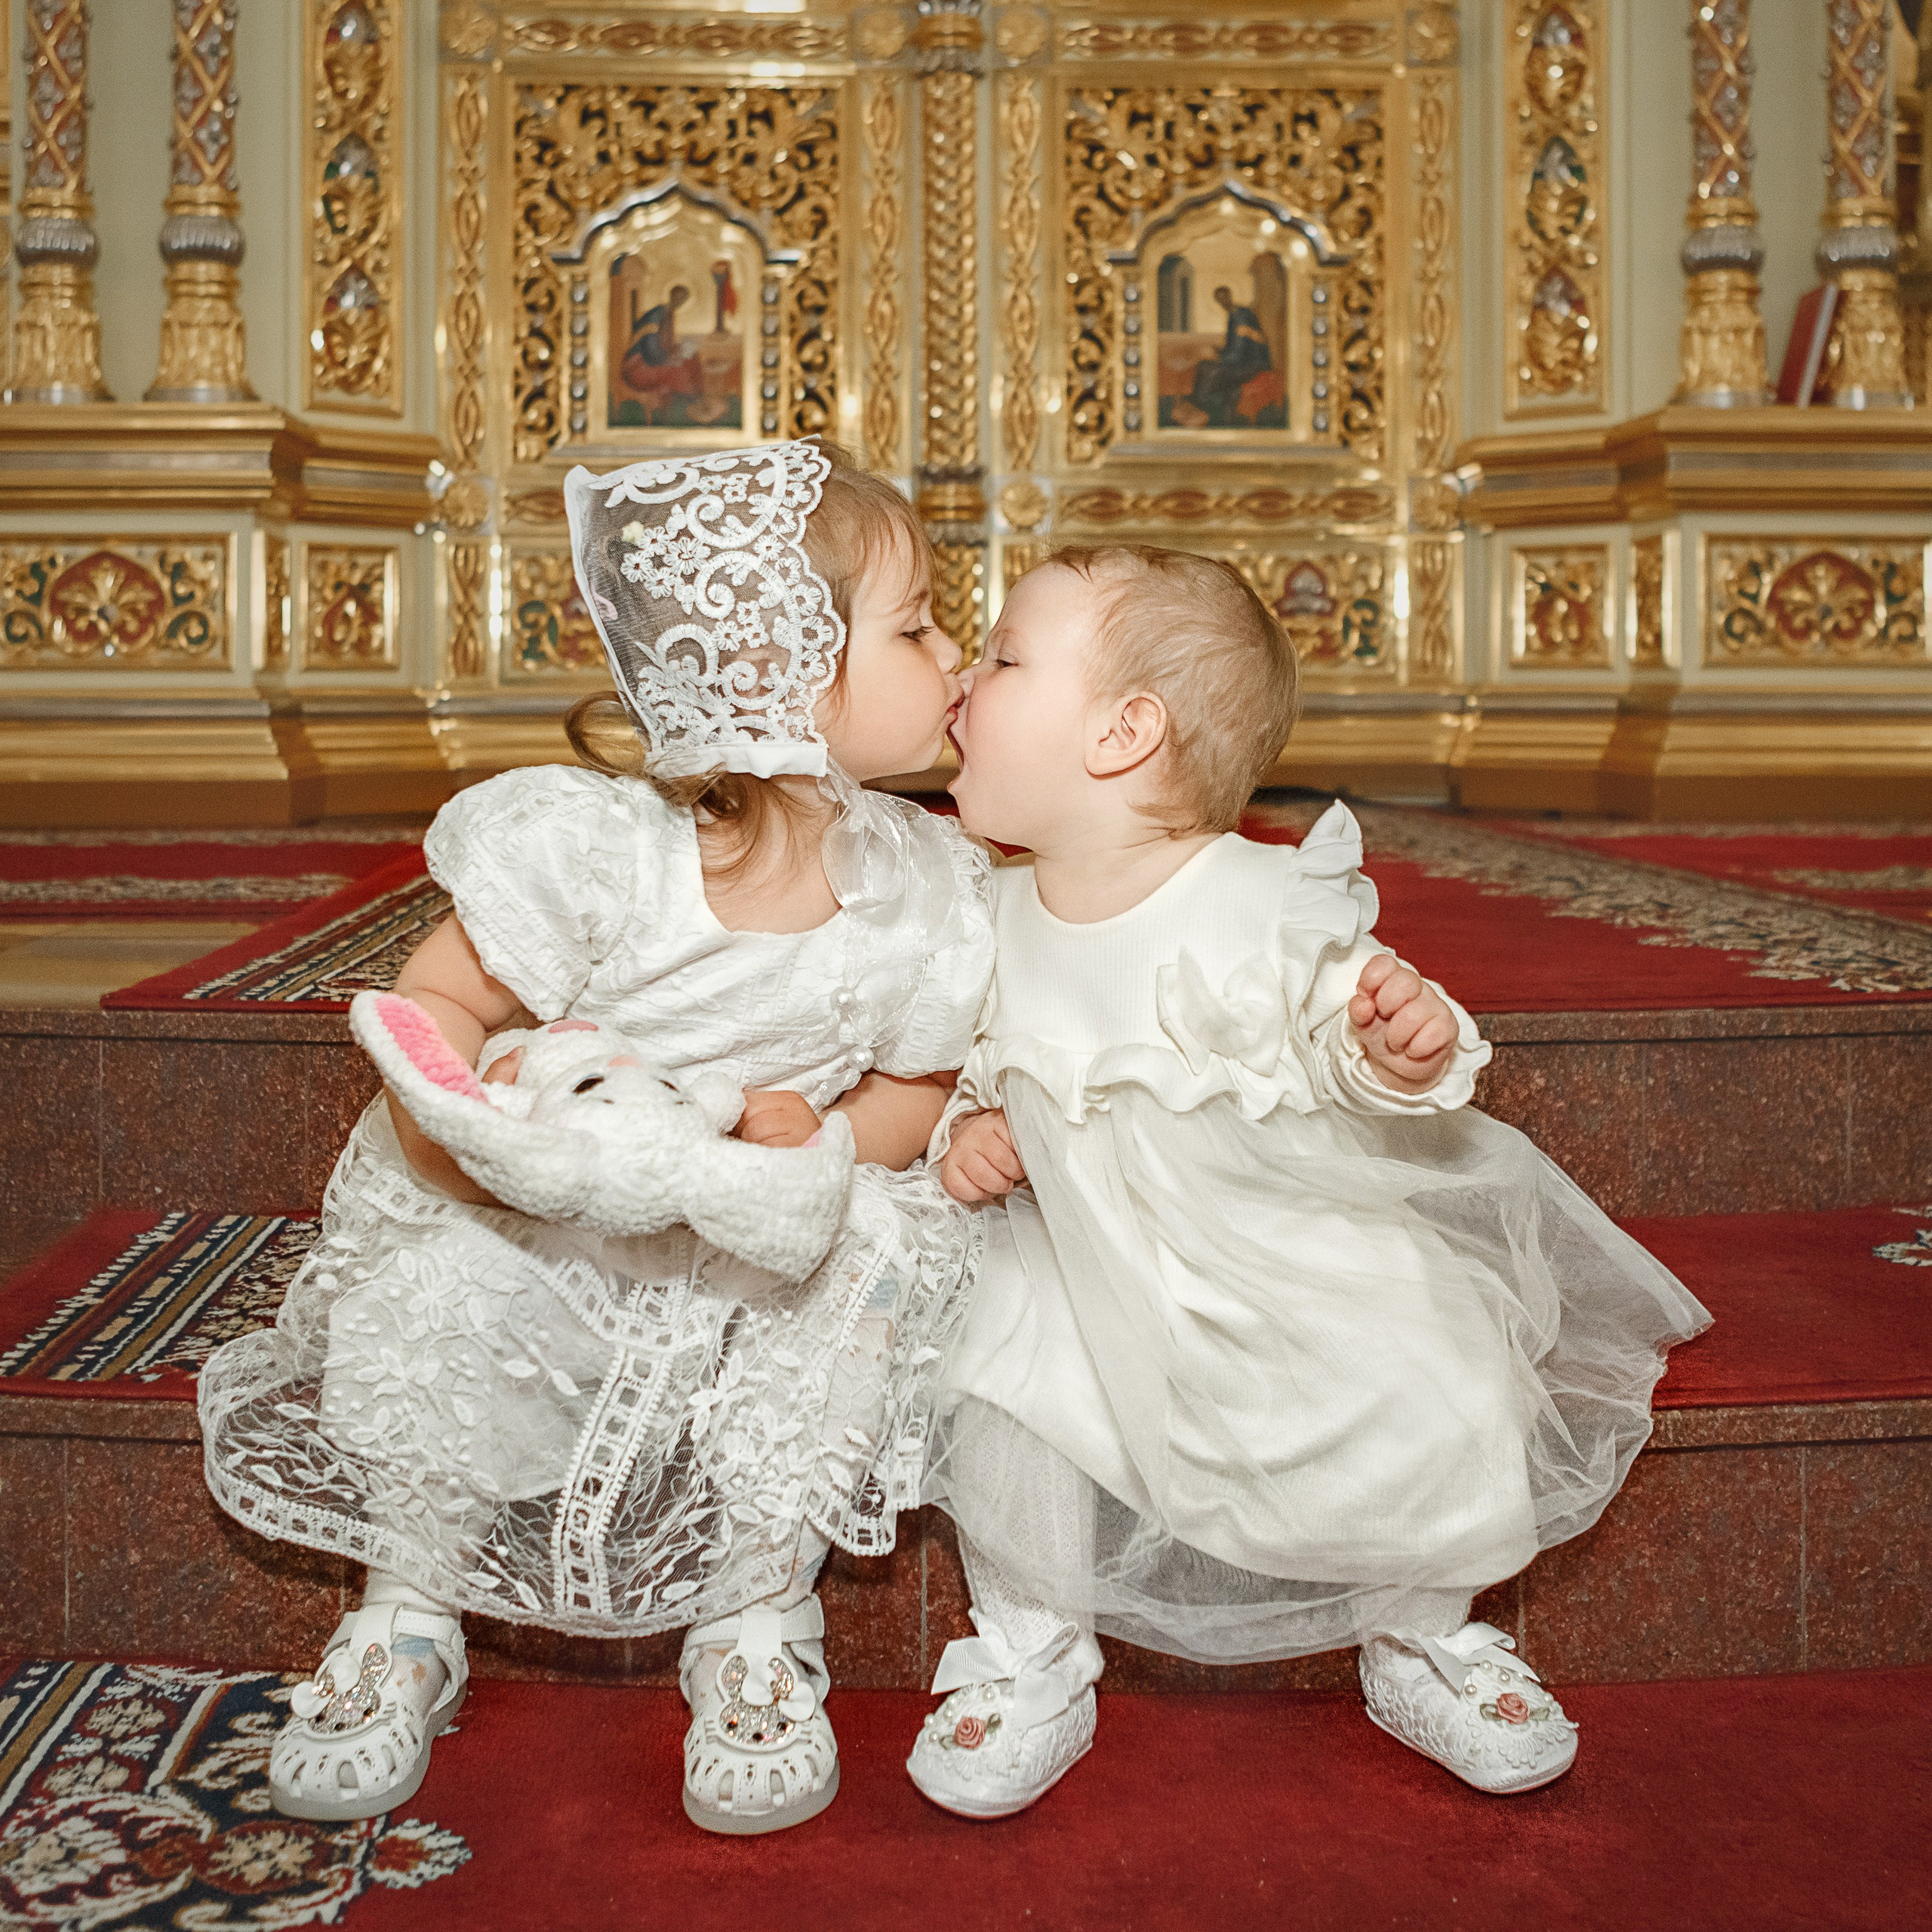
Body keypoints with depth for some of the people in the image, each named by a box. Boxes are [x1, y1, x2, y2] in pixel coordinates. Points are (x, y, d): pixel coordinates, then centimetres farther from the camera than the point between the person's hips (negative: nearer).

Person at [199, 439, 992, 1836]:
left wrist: (822, 1145, -21)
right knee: (424, 1305, -27)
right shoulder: (592, 846, -22)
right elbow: (436, 1004, -12)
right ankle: (408, 1618, 5)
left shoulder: (920, 892, -11)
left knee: (870, 1272, -27)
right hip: (543, 1219, -2)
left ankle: (757, 1630, -3)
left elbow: (914, 1089, 1)